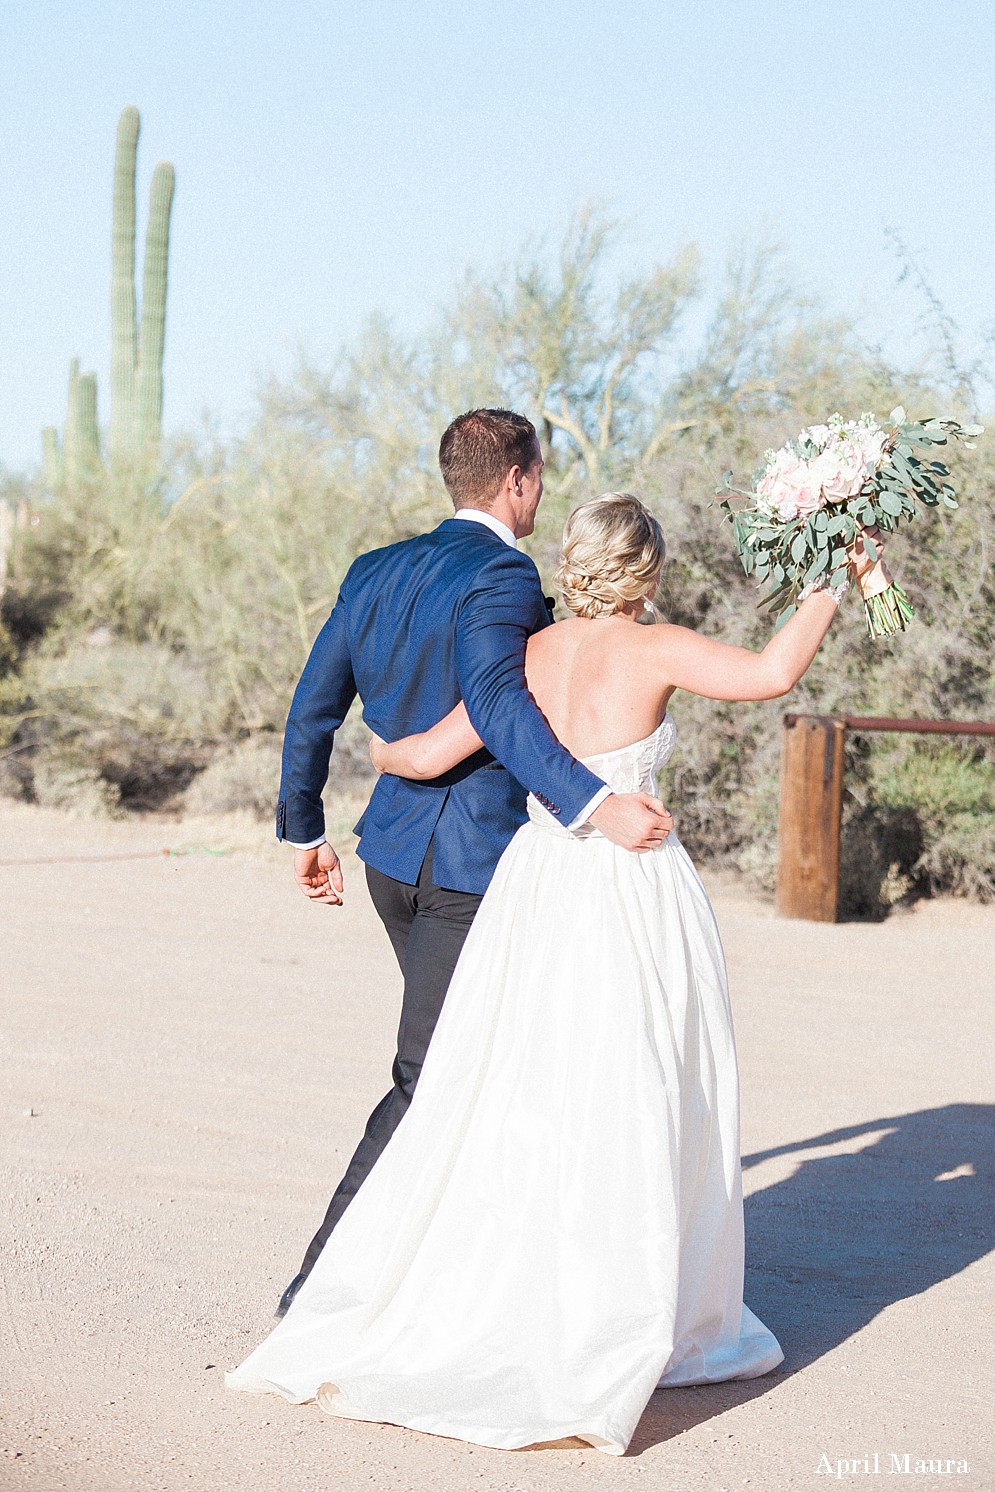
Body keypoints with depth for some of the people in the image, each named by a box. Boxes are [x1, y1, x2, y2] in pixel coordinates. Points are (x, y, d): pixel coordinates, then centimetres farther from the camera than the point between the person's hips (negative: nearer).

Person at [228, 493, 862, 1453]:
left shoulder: (530, 656, 3)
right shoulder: (652, 652, -11)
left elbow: (430, 756, 4)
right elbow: (770, 674, -23)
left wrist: (380, 751, 25)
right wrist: (831, 589, -10)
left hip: (538, 885, 5)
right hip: (634, 895, -5)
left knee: (506, 1098, 12)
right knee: (634, 1113, 5)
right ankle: (639, 1328, 13)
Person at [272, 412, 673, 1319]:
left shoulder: (375, 573, 9)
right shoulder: (500, 577, -15)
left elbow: (313, 709, 13)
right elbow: (496, 705, -31)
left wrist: (304, 831, 24)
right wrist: (596, 804, -38)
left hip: (393, 855, 9)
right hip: (470, 867, -9)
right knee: (430, 1083, -3)